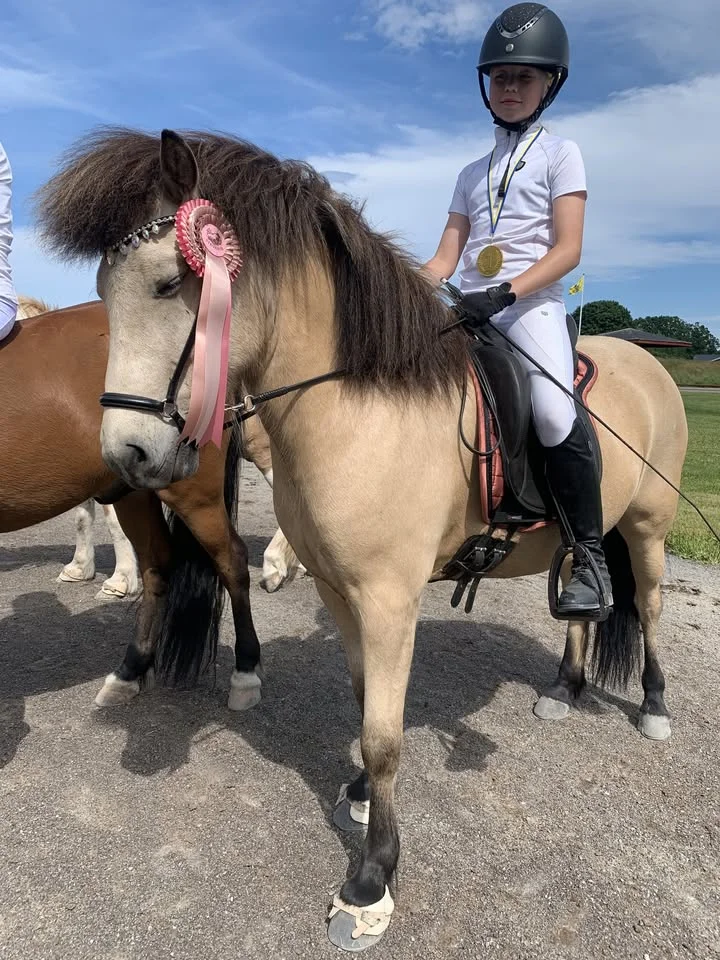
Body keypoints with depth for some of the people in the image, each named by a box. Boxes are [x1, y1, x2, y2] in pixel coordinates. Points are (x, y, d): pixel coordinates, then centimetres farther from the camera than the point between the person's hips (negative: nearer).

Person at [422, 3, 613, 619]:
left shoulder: (560, 154, 11)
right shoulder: (473, 173, 25)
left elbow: (568, 251, -4)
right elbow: (445, 260, 16)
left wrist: (503, 294, -19)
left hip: (532, 303, -5)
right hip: (470, 310, 6)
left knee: (554, 414, -29)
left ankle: (589, 556, -14)